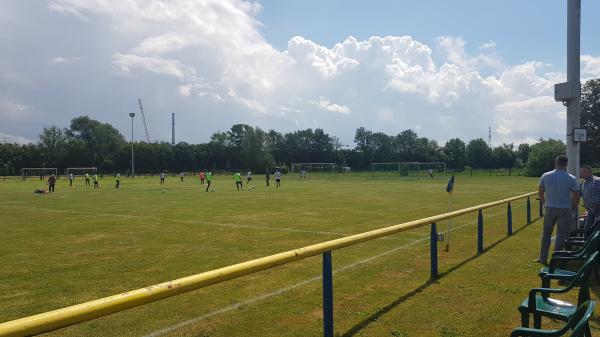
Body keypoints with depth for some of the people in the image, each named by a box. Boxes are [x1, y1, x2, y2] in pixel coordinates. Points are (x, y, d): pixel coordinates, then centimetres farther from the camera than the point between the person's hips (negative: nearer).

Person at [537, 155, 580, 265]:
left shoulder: (545, 176, -3)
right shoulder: (571, 179, -8)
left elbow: (541, 193, 5)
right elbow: (576, 196, -7)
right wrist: (574, 208, 9)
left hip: (550, 208, 2)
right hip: (565, 209, -2)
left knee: (546, 233, 13)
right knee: (561, 235, 5)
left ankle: (543, 258, 16)